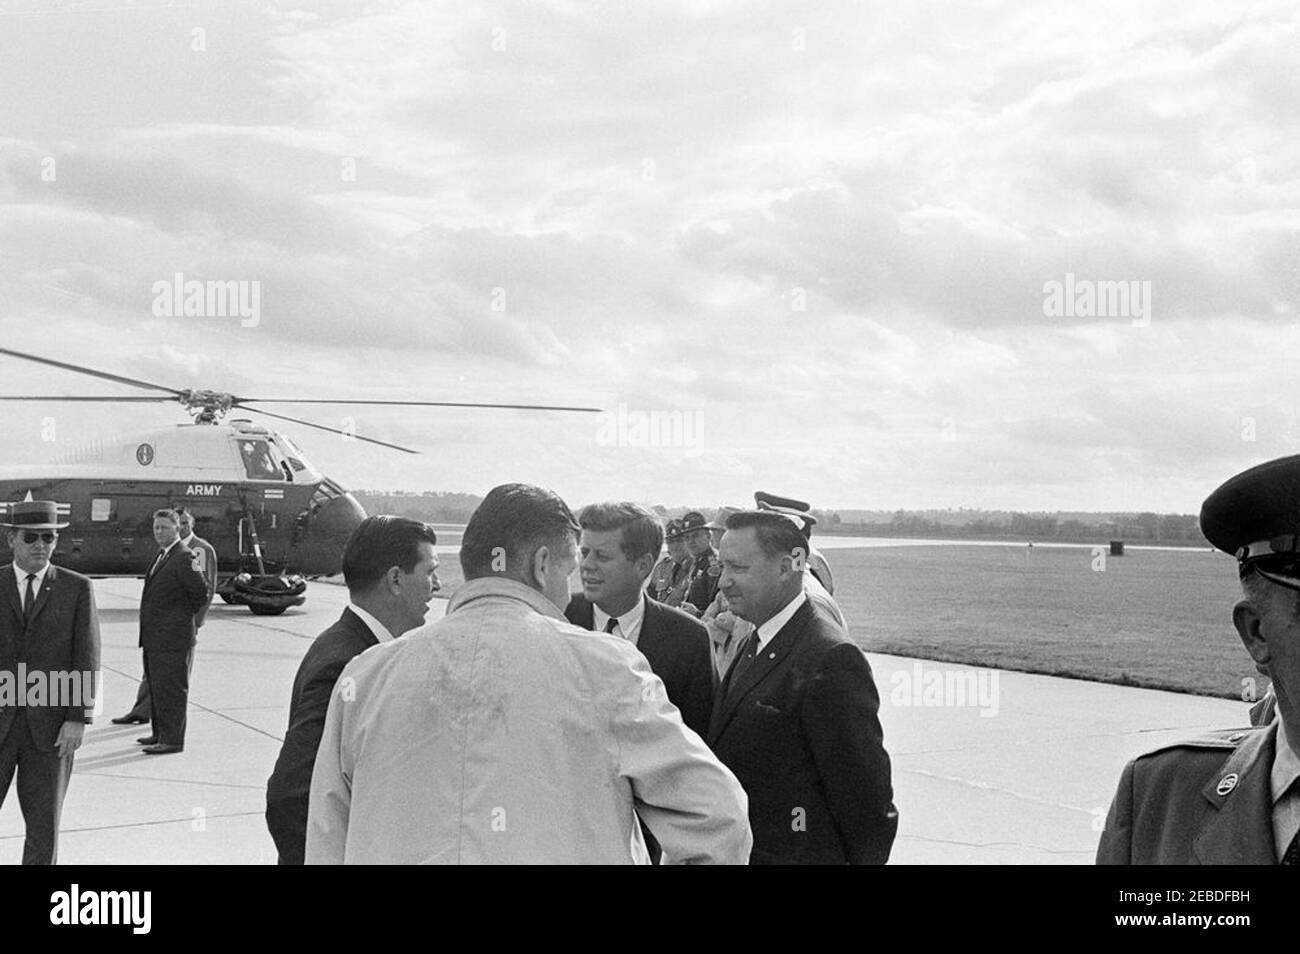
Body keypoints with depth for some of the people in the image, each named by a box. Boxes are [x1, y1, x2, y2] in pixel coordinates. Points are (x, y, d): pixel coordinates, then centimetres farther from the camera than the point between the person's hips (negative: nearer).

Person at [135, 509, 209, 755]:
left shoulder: (185, 557, -14)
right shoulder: (161, 556, 16)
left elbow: (201, 593, -16)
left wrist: (184, 615, -5)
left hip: (173, 637, -10)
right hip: (154, 637, 10)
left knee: (171, 688, -6)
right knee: (156, 686, 17)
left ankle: (172, 739, -2)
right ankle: (160, 732, 27)